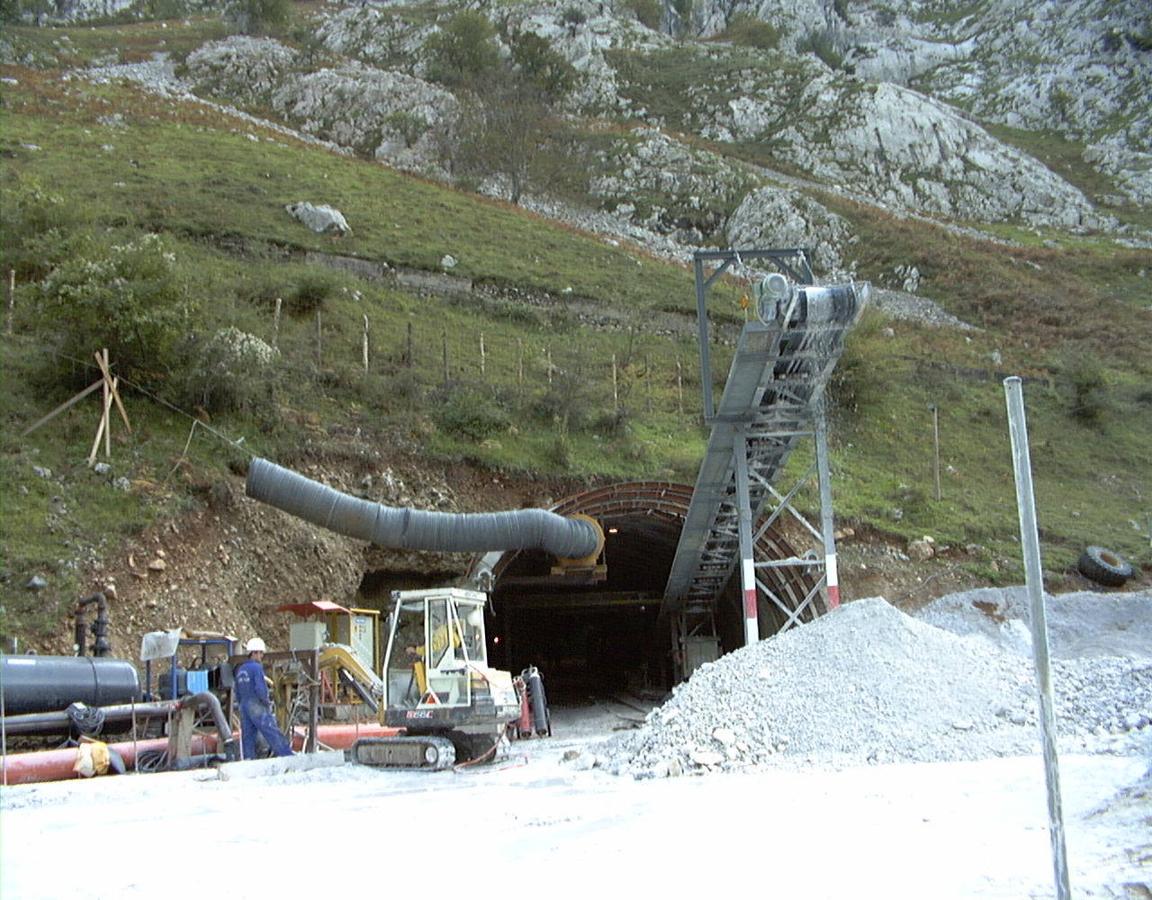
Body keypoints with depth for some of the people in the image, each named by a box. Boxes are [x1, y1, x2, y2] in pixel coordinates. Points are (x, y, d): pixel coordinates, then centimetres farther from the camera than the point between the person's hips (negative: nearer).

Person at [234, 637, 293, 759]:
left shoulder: (240, 670, 15)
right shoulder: (257, 667, -11)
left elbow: (238, 694, 19)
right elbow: (260, 689, -20)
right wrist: (267, 701, -5)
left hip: (244, 707, 8)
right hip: (257, 707, -8)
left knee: (248, 737, 7)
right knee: (273, 735, -7)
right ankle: (289, 759, -7)